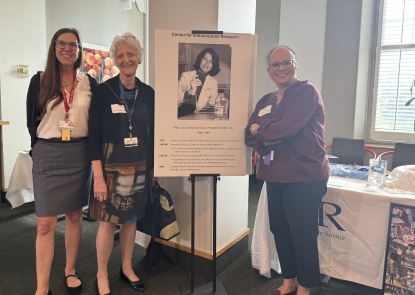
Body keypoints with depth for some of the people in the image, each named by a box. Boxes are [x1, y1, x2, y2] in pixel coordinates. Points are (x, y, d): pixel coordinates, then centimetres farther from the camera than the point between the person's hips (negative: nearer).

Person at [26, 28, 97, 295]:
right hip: (47, 156, -1)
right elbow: (32, 121, 5)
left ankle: (70, 271, 30)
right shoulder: (39, 81, 0)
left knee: (75, 215, 12)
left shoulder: (90, 83, 3)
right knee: (46, 223, -1)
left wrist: (91, 152, 1)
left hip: (79, 155, 2)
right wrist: (43, 148, 7)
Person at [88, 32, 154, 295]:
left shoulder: (148, 93, 3)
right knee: (108, 221, 3)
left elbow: (152, 133, 8)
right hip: (111, 167, -3)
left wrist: (153, 167, 9)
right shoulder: (104, 90, -7)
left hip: (140, 167, 4)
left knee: (131, 219, 14)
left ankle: (127, 268, 33)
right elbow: (94, 134, -9)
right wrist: (98, 175, -14)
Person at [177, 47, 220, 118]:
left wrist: (212, 104, -13)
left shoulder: (213, 82, 8)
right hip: (182, 115, -4)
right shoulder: (186, 76, 2)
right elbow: (177, 100, -6)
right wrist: (190, 92, -22)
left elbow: (212, 104, 10)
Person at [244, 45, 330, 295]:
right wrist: (272, 136, -14)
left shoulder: (307, 91, -7)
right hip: (275, 177, 7)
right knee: (280, 230, 15)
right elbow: (250, 136, 6)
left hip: (304, 177, -7)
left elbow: (288, 127, -22)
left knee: (303, 235, 3)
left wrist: (260, 130, -5)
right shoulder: (265, 101, 14)